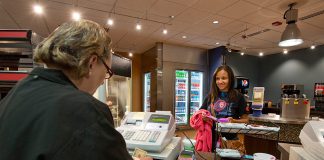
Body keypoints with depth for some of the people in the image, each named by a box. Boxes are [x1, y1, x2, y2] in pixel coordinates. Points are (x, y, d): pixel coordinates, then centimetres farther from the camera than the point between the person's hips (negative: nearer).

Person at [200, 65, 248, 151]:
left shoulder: (238, 97, -5)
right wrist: (203, 117, -12)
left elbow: (245, 120, 0)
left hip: (229, 140, -2)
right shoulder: (210, 96, 2)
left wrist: (234, 121, -18)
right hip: (210, 139, 3)